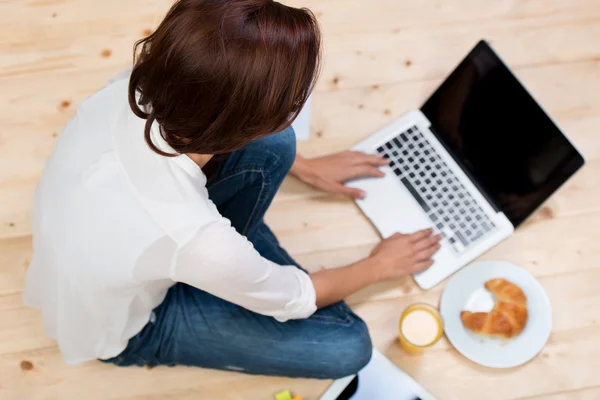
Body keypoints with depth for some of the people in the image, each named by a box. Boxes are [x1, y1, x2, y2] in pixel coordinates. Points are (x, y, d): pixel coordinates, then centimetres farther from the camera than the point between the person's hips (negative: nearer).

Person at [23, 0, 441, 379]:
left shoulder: (129, 93, -27)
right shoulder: (193, 240, -43)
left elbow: (205, 126, -1)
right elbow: (295, 301, -20)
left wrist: (305, 166, 9)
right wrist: (380, 265, -1)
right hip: (123, 331, -5)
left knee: (272, 146, -11)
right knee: (349, 346, -8)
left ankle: (222, 263, 12)